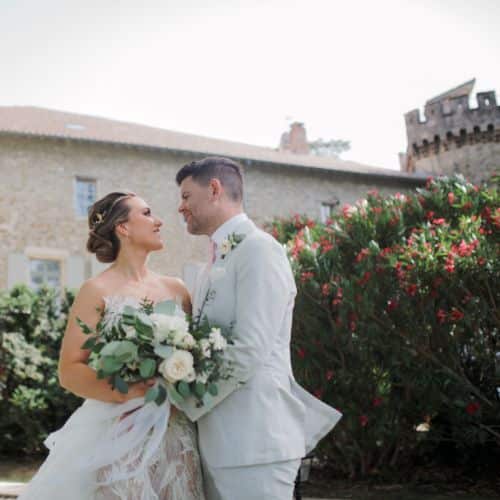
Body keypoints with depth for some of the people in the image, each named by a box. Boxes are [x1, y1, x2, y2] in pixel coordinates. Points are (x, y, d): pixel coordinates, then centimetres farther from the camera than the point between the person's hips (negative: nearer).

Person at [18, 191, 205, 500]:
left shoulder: (176, 289, 9)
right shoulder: (98, 291, -4)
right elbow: (69, 371, -7)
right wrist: (124, 391, -22)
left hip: (174, 436, 4)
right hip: (117, 433, -4)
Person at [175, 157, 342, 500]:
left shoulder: (259, 250, -12)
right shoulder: (217, 260, 16)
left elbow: (249, 353, -20)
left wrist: (181, 402, -11)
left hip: (253, 443, -8)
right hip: (218, 442, 8)